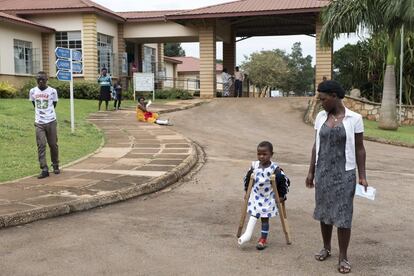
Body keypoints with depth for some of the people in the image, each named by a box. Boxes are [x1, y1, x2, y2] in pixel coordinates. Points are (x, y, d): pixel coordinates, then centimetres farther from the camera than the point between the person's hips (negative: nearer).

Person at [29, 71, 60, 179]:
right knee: (41, 145, -5)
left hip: (51, 121, -1)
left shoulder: (52, 91, -4)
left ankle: (55, 166, 24)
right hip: (39, 123, 1)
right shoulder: (32, 91, 3)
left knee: (53, 145, 7)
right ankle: (44, 169, -6)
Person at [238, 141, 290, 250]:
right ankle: (248, 234, -7)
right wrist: (247, 191, 11)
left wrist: (281, 196, -5)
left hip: (268, 197, -2)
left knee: (265, 217, 5)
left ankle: (263, 239, 16)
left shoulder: (274, 168, -17)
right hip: (255, 195, 2)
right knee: (253, 215, -7)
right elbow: (247, 178, 10)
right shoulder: (254, 166, -6)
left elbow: (285, 181, -9)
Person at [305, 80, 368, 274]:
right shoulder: (321, 117, 3)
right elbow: (316, 146, 7)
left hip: (344, 173, -4)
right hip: (322, 172, 4)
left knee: (343, 215, -1)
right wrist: (311, 171, 7)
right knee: (324, 211, 13)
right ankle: (326, 248, 31)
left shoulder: (354, 118, -9)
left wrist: (362, 176, -8)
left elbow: (359, 149, -4)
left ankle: (343, 257, 11)